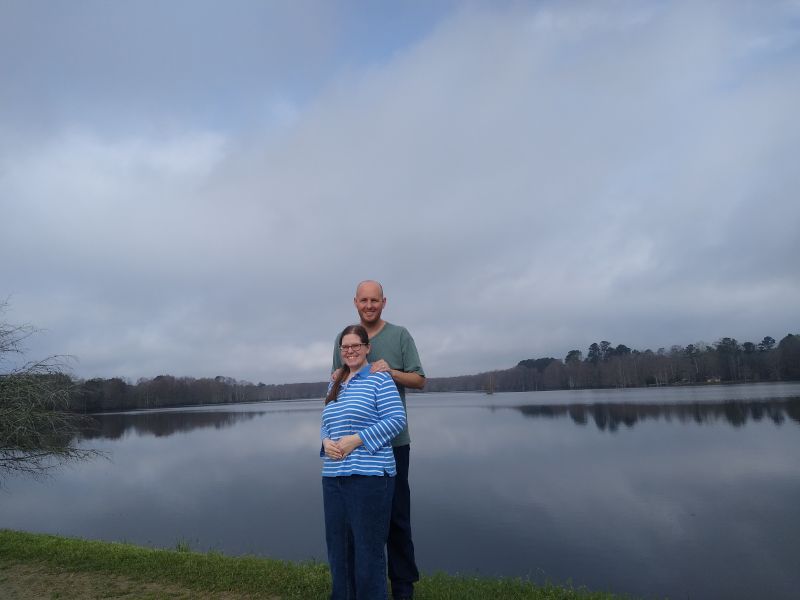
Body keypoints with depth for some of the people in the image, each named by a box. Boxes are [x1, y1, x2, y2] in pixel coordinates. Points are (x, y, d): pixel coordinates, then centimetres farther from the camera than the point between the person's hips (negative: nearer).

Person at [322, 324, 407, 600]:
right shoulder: (334, 385, 17)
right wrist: (326, 441, -3)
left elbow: (397, 419, -12)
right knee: (338, 546, 15)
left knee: (368, 548, 0)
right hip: (333, 476, 7)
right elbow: (325, 425, 20)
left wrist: (357, 439, -17)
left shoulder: (379, 378, -4)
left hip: (369, 476, -7)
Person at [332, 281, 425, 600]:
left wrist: (391, 371, -17)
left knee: (397, 514, 4)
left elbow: (419, 380, 0)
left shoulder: (400, 335, 1)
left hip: (393, 440, -2)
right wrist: (339, 379, -6)